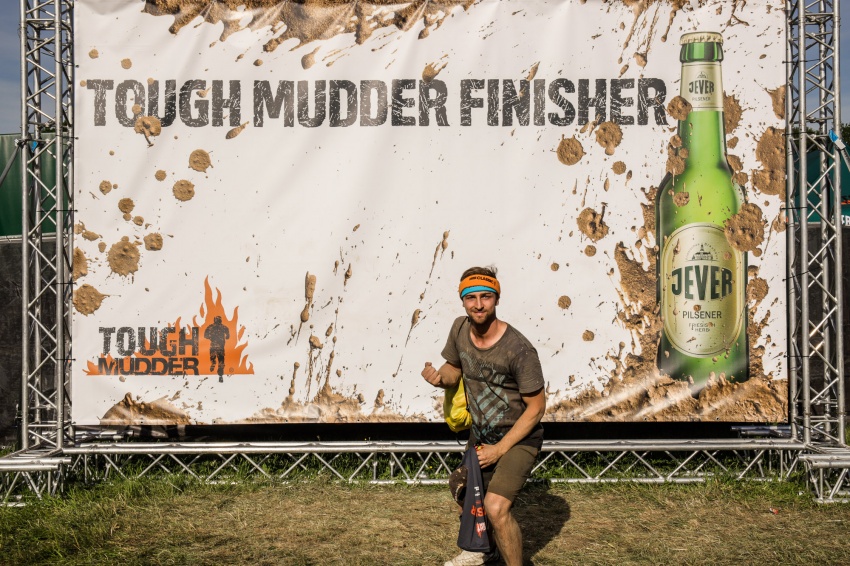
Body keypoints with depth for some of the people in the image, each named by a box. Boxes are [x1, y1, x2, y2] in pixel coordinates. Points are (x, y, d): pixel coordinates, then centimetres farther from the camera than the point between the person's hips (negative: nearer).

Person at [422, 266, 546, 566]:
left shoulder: (518, 348, -27)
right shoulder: (460, 329, -10)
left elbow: (536, 407, -19)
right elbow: (454, 370, 8)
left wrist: (499, 449, -19)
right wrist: (438, 377, -17)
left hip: (517, 439, -7)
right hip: (479, 435, 7)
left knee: (496, 507, -25)